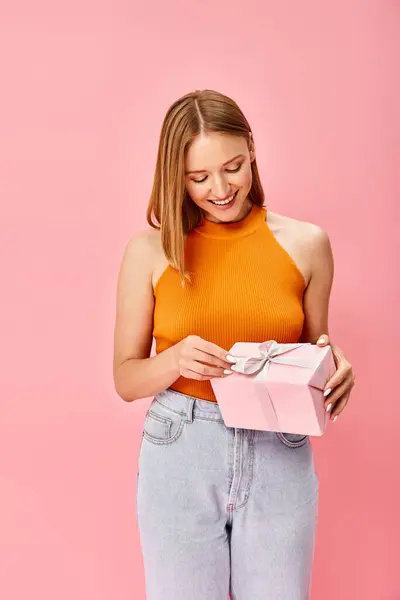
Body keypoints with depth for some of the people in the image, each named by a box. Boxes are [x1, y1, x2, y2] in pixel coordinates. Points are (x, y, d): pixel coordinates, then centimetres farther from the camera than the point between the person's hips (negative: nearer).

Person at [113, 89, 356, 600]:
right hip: (179, 457, 0)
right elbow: (125, 380, 0)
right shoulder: (150, 250, -4)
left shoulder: (306, 243, -1)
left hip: (280, 458, 1)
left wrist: (335, 370, -12)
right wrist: (175, 360, -20)